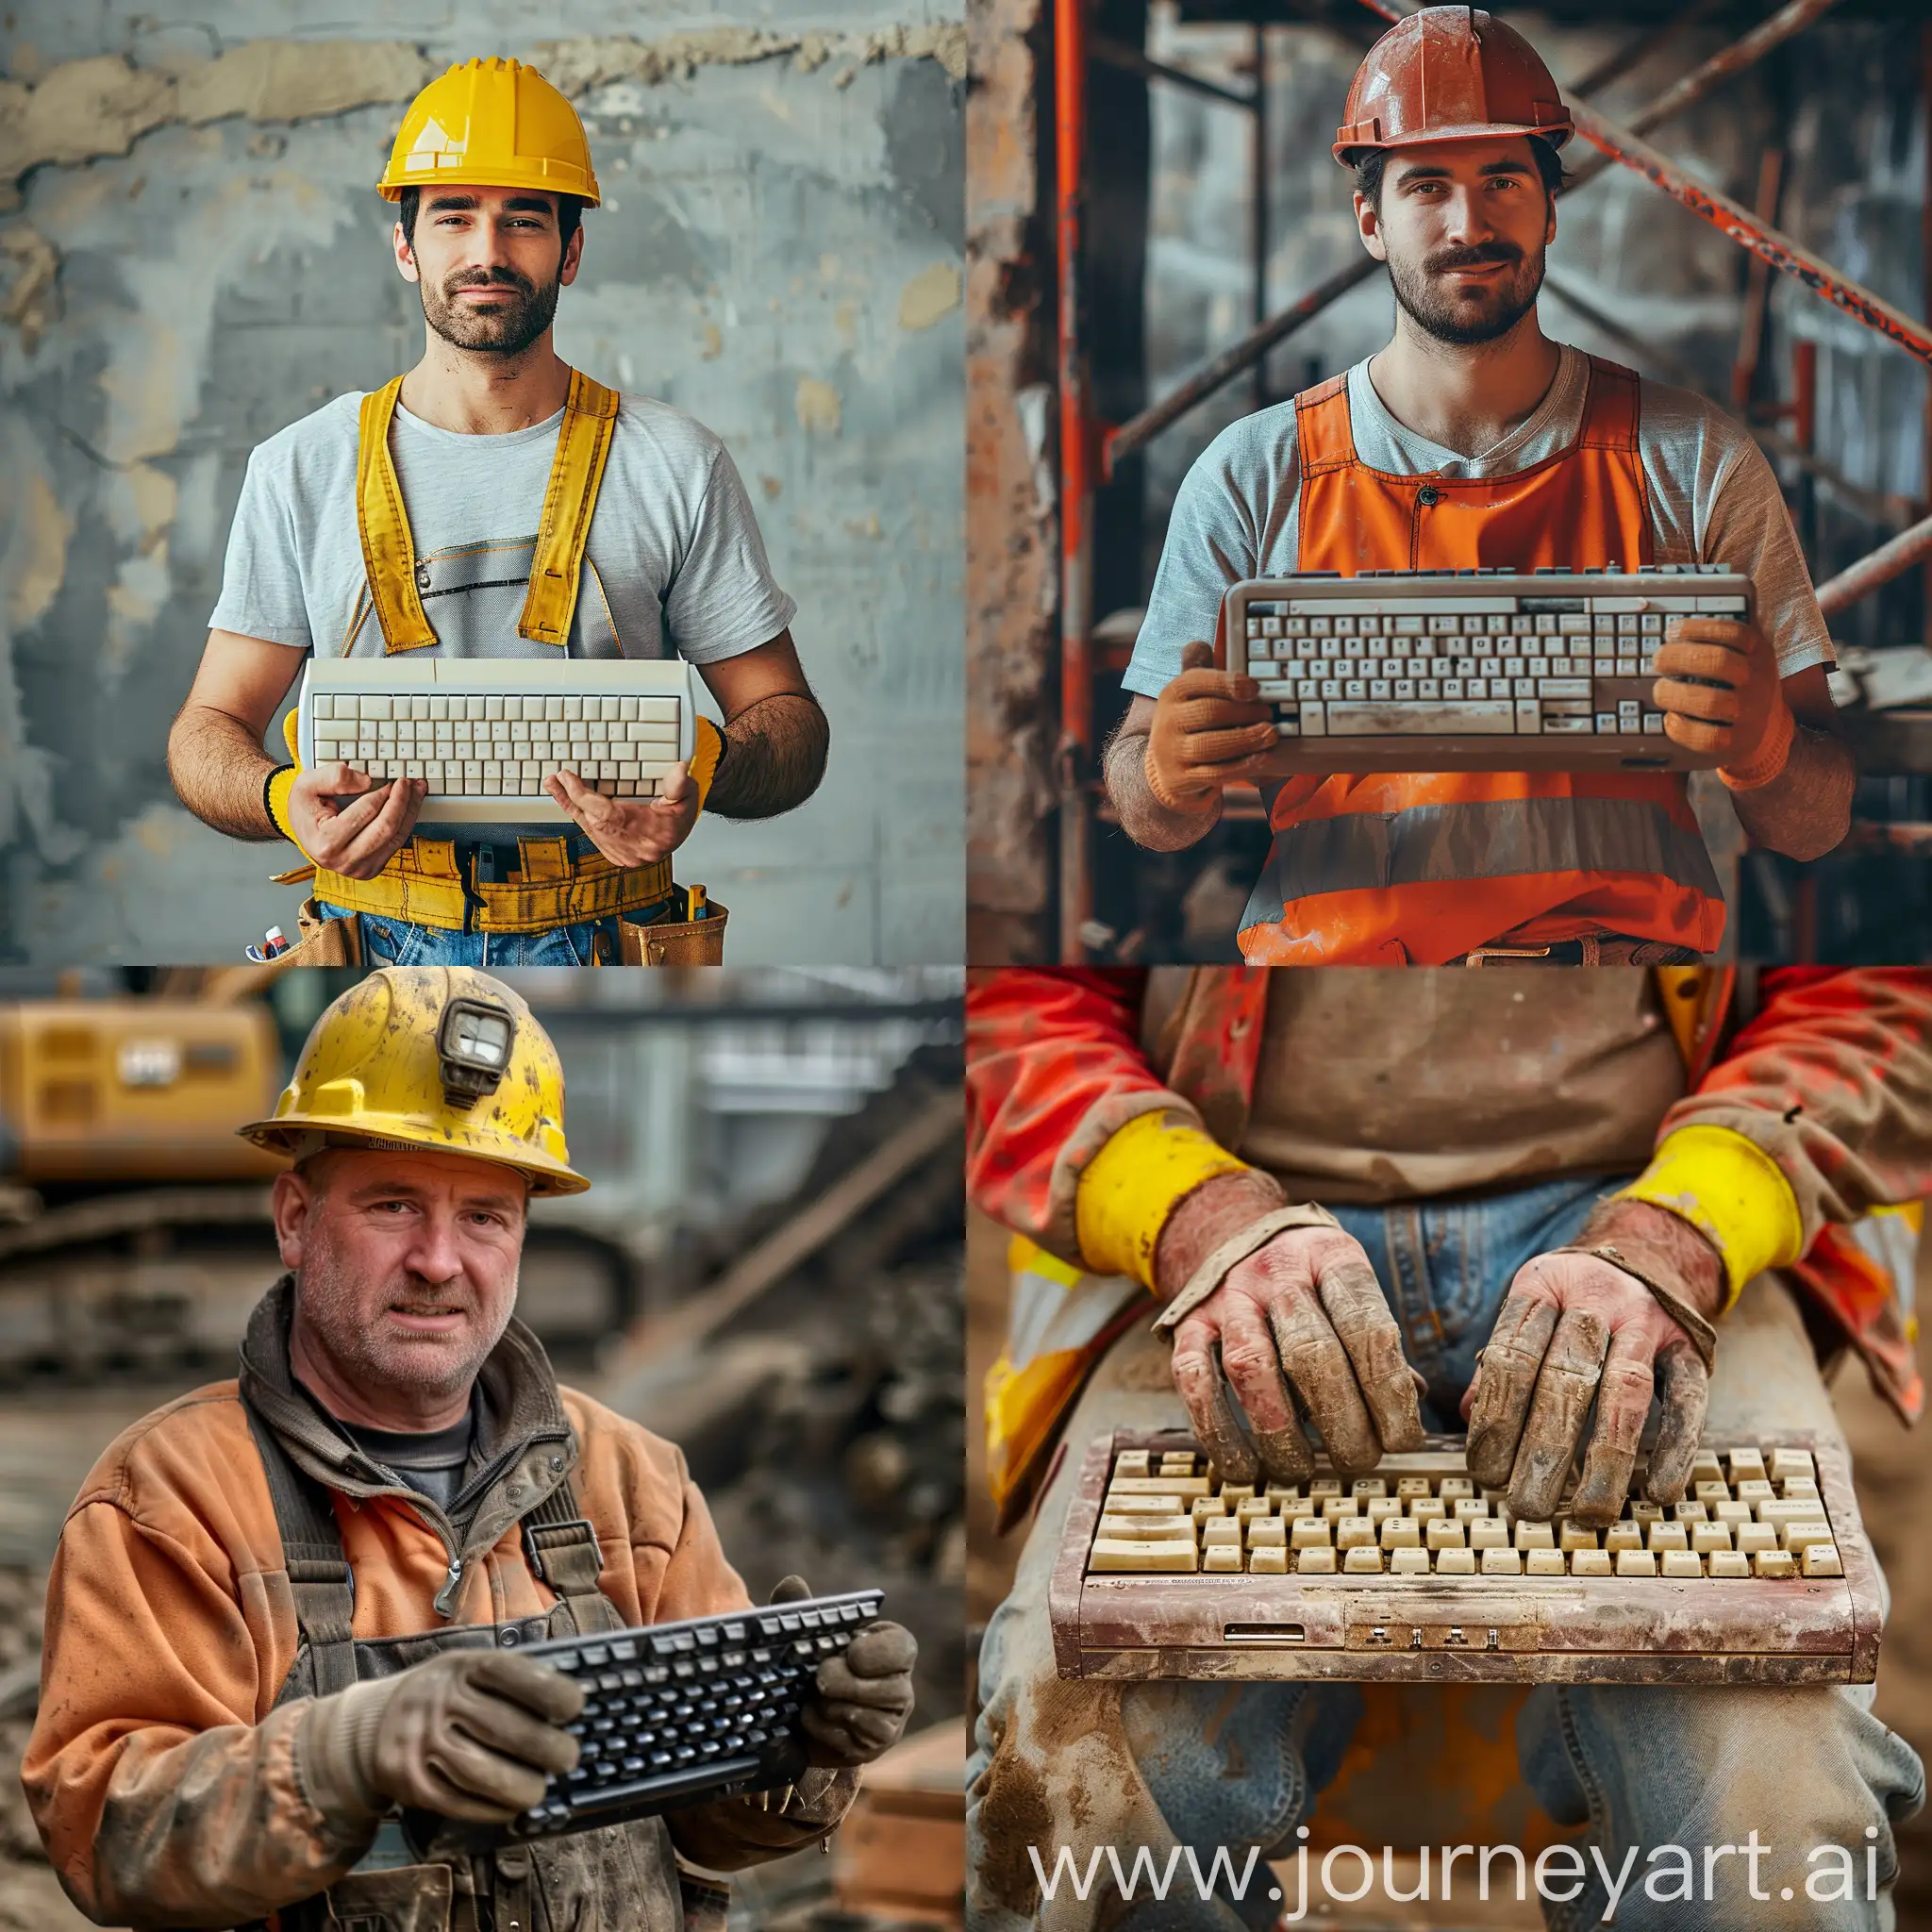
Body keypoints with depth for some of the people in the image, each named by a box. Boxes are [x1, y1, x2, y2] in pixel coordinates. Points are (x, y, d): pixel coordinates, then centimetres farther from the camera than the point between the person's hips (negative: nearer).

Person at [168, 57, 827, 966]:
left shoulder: (675, 466, 8)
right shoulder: (302, 469, 9)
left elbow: (789, 722, 9)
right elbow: (207, 732, 10)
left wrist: (701, 774, -15)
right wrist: (287, 800, -15)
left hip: (603, 946, 0)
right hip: (375, 941, 0)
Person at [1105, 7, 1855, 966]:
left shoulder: (1695, 461, 10)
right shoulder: (1252, 477, 10)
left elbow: (1815, 824, 8)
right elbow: (1147, 816, 11)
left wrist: (1758, 743, -16)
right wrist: (1170, 773, -14)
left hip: (1627, 951, 0)